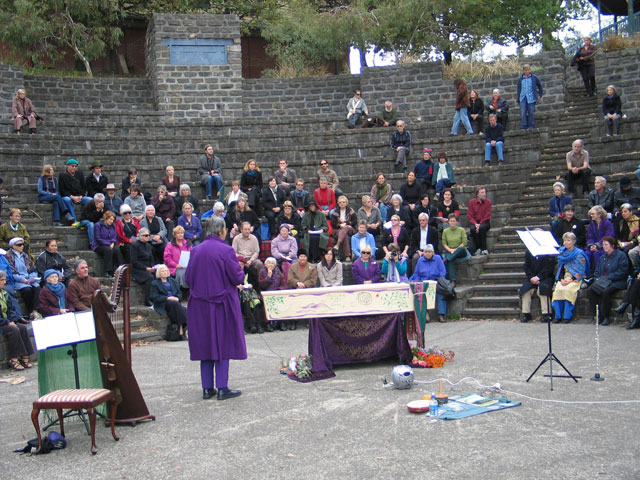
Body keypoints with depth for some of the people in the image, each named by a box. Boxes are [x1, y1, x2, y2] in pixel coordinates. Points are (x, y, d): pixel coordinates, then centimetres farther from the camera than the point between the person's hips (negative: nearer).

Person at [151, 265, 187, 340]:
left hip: (175, 302, 3)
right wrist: (167, 298, -11)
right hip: (163, 304, -3)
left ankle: (181, 331, -42)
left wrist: (177, 298, -4)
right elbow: (154, 297, -1)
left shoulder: (173, 281, 26)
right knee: (175, 304, -35)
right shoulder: (155, 283, 12)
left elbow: (179, 292, 21)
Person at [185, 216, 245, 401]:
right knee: (223, 344, 5)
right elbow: (237, 278, -11)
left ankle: (207, 388, 15)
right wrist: (241, 274, 11)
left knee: (205, 344, 12)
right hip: (222, 303, -4)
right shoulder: (226, 250, -13)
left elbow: (189, 278, 6)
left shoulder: (196, 250, 1)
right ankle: (222, 388, 5)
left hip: (199, 305, 4)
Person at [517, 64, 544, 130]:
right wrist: (518, 99, 11)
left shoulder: (534, 77, 3)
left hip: (531, 98, -1)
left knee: (531, 113, 0)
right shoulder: (520, 79, 9)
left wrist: (540, 95, 11)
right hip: (523, 98, 1)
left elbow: (540, 86, 14)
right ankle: (523, 127, -6)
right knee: (523, 113, -8)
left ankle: (531, 127, 6)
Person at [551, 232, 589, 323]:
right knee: (558, 289, -26)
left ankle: (567, 316, -24)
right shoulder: (561, 252, 11)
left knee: (568, 289, -32)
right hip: (564, 277, 4)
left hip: (576, 278, -4)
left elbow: (581, 271, -7)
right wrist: (561, 279, -3)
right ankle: (557, 315, -20)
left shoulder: (579, 253, -3)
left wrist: (570, 280, -17)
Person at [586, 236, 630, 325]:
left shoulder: (621, 255, -2)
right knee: (589, 290, -21)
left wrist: (607, 278, -15)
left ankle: (606, 317, -21)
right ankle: (596, 315, -18)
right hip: (601, 282, 7)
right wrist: (598, 279, 0)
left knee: (605, 291, -35)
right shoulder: (603, 257, 21)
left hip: (617, 283, -6)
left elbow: (622, 272, -12)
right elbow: (597, 271, 23)